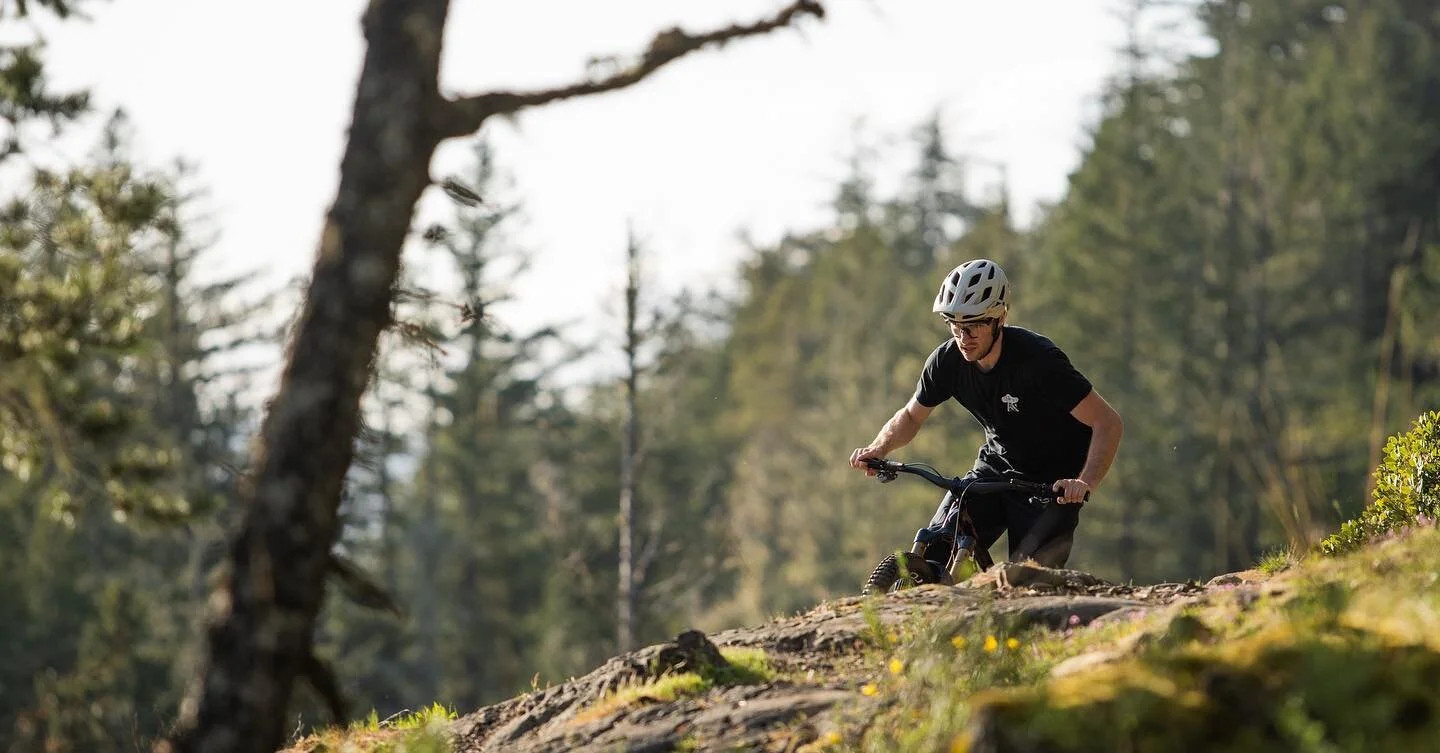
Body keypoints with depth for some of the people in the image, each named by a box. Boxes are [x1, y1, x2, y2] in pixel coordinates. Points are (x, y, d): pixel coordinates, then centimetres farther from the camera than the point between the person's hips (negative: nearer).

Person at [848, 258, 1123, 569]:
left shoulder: (1038, 359, -28)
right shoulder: (947, 360, -13)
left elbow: (1108, 422, -27)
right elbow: (912, 416, 6)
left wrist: (1085, 483, -41)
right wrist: (879, 448, -14)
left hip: (1052, 483, -5)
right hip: (996, 467, 5)